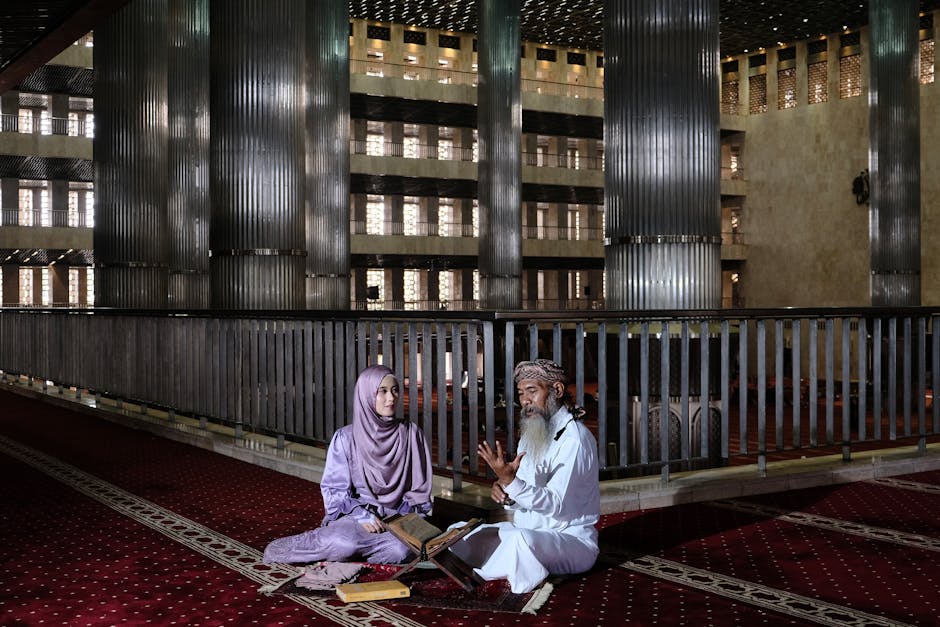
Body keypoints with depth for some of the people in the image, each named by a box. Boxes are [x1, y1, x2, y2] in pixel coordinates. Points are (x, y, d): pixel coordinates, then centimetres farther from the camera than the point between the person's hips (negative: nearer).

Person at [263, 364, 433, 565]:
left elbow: (420, 488, 9)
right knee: (345, 542, -38)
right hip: (354, 514, -2)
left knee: (400, 550, -35)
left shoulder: (411, 433, 6)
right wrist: (362, 516, -16)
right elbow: (335, 489, -1)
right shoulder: (345, 438, 0)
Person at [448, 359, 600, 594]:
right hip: (527, 531, 9)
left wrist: (510, 481, -38)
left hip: (571, 538, -8)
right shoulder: (531, 434, 11)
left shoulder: (574, 439, -17)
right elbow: (524, 499, 11)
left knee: (521, 540, -38)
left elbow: (555, 505, -25)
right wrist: (503, 491, -13)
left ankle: (479, 574, -11)